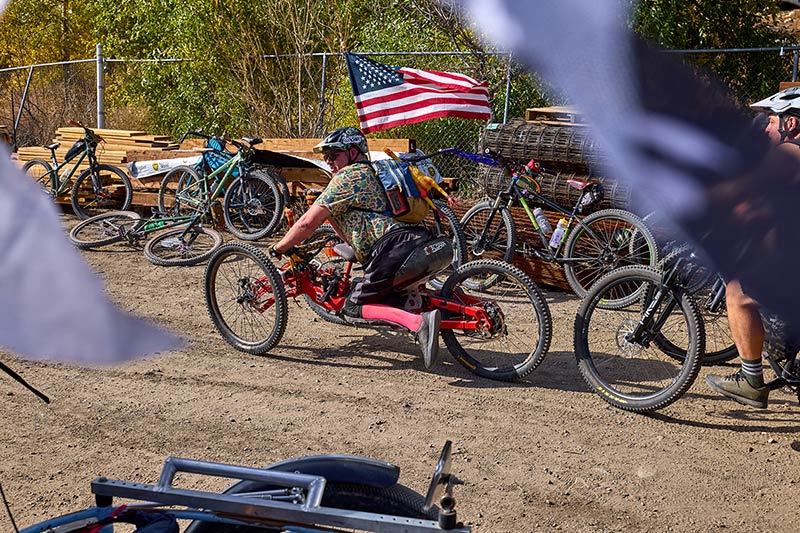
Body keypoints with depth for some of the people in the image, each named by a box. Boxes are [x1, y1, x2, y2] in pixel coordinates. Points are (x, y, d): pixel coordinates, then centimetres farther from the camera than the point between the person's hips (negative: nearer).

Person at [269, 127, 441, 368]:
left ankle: (420, 323, -27)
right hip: (419, 240, 9)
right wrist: (329, 213, 23)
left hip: (394, 247, -9)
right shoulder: (370, 174, 32)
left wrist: (277, 249, 12)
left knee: (353, 309, -6)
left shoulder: (348, 176, 3)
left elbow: (308, 223, 0)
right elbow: (352, 235, 33)